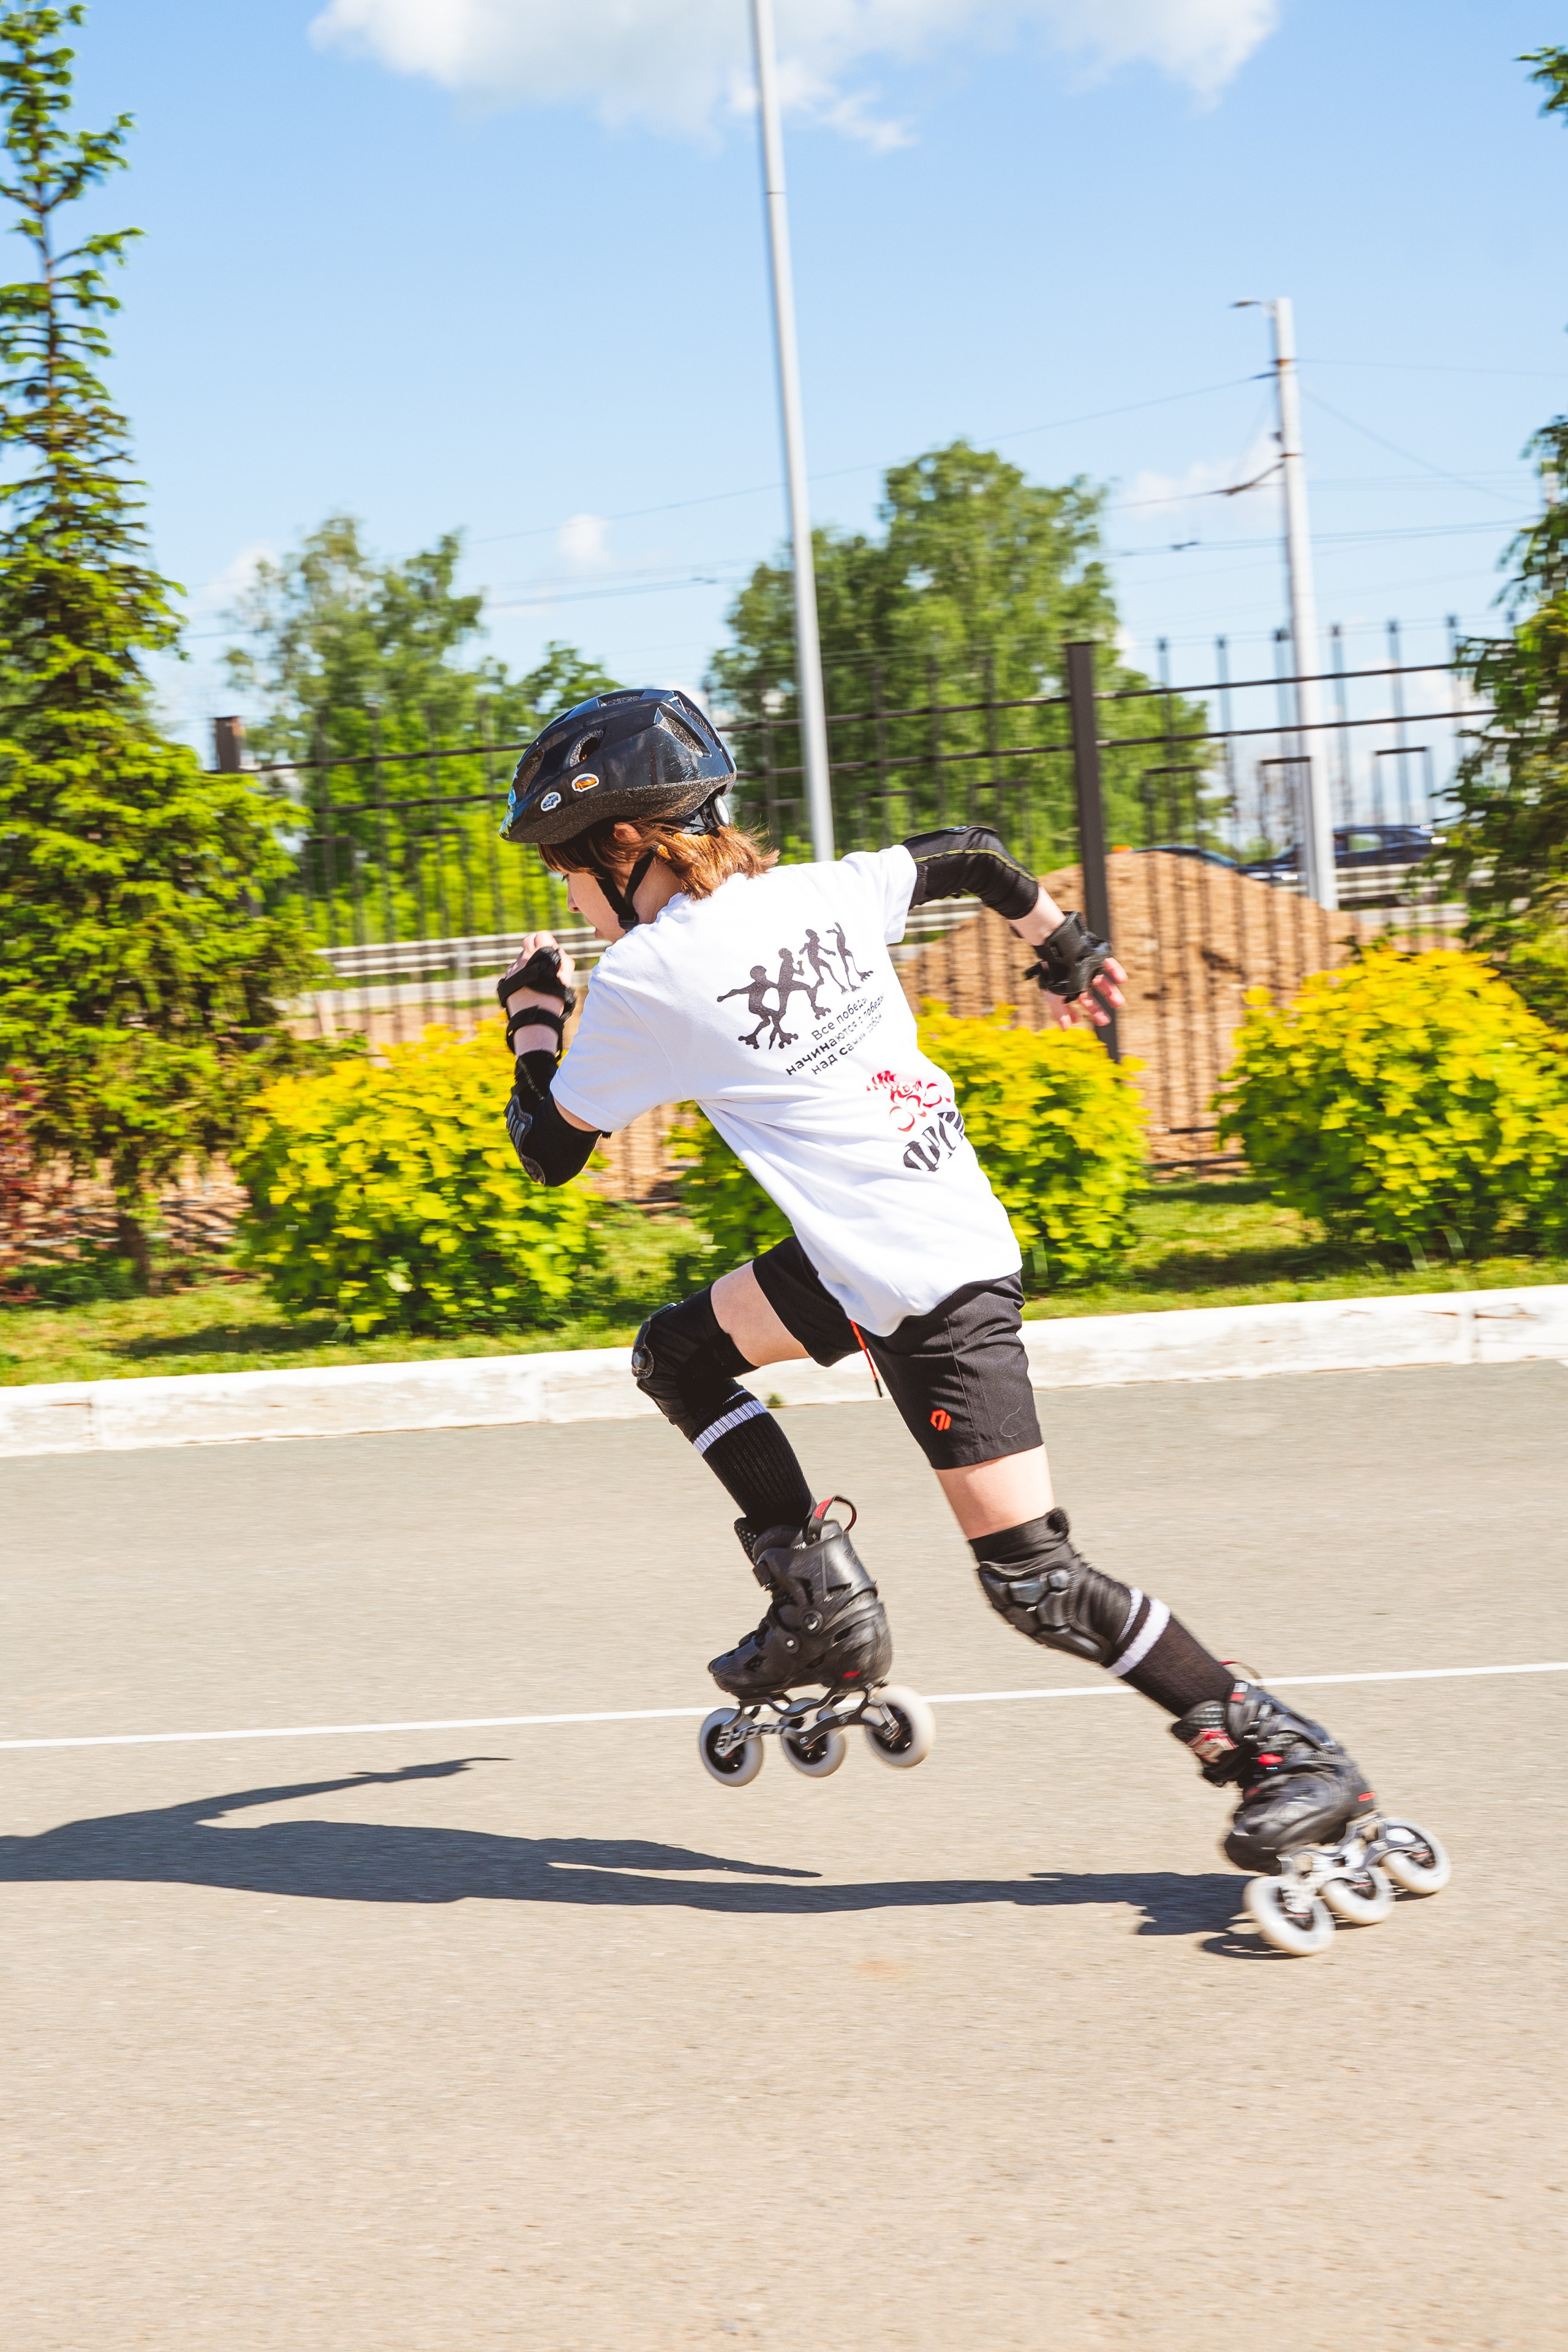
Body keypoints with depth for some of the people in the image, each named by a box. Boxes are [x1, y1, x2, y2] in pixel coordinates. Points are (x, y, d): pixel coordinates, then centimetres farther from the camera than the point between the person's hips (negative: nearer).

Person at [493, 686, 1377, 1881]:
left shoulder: (639, 982, -11)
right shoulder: (816, 891, 6)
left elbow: (549, 1150, 1)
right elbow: (974, 856, 19)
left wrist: (532, 1014, 18)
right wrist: (1071, 953, 36)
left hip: (926, 1287, -9)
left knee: (1034, 1579, -5)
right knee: (678, 1353, 18)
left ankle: (1286, 1755, -1)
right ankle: (823, 1595, 16)